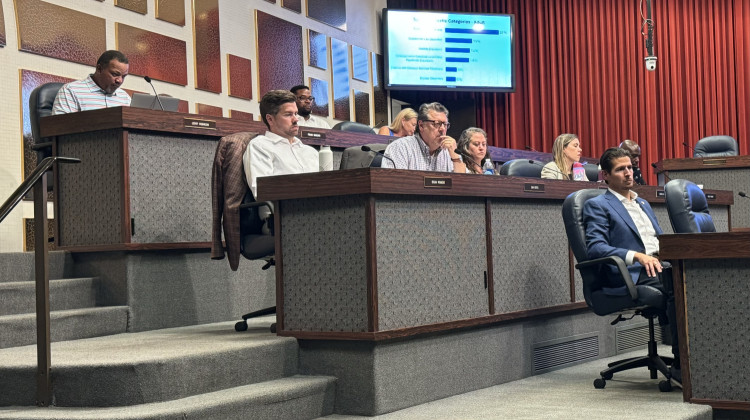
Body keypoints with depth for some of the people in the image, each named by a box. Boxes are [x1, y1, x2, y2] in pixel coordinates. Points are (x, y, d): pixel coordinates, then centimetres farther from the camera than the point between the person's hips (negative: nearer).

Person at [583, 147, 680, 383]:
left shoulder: (642, 203, 31)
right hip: (631, 276, -6)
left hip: (661, 264, 6)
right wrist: (637, 256, -20)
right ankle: (681, 363, -30)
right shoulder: (597, 206, 7)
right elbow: (595, 247, -7)